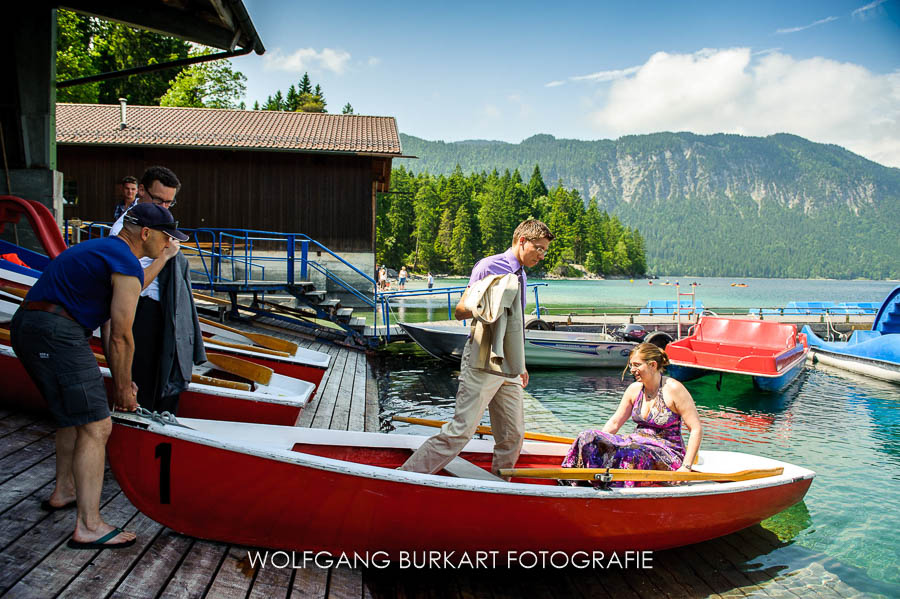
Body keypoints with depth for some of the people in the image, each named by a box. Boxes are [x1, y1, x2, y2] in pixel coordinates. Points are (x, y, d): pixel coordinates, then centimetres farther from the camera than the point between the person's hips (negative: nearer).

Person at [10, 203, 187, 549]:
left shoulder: (102, 249, 21)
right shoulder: (127, 266, -10)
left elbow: (108, 324, 21)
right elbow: (120, 338, -8)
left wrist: (119, 382, 21)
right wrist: (123, 388, 6)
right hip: (57, 335, -11)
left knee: (75, 414, 25)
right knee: (95, 428, -8)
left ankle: (63, 492, 40)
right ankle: (89, 527, -7)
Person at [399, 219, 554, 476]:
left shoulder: (521, 276, 19)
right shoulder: (489, 266, -6)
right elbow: (460, 311, -8)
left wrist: (521, 365, 28)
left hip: (508, 369, 8)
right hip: (483, 364, -8)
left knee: (513, 435, 9)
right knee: (461, 429, -12)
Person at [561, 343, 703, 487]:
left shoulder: (673, 389, -11)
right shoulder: (634, 389, 7)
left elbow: (697, 429, -12)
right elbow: (614, 422, 14)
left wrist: (686, 467, -17)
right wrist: (596, 442, 3)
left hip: (667, 452, -6)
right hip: (637, 443, 6)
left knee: (628, 453, -40)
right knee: (587, 438, -15)